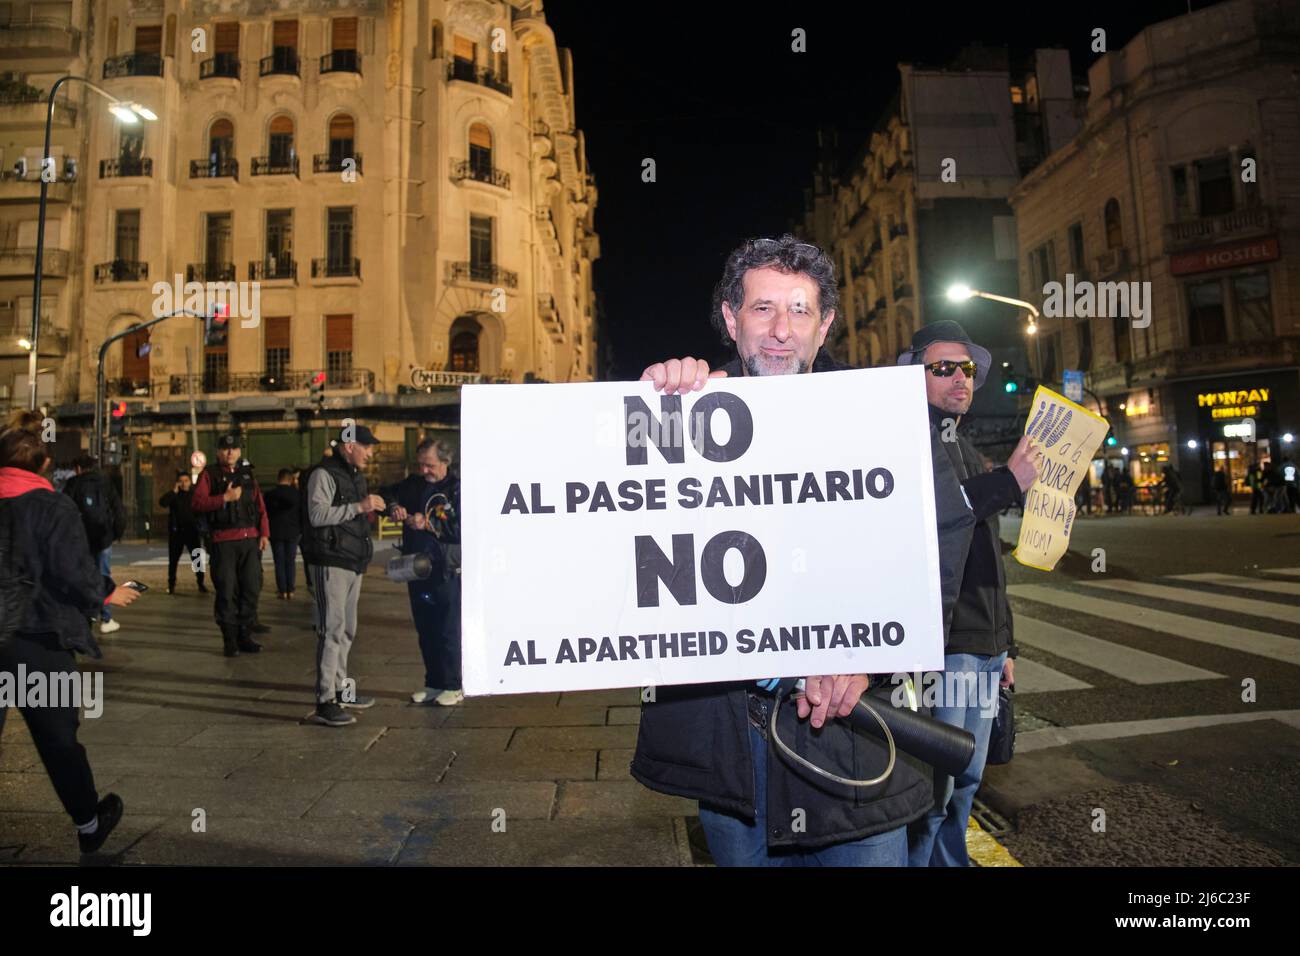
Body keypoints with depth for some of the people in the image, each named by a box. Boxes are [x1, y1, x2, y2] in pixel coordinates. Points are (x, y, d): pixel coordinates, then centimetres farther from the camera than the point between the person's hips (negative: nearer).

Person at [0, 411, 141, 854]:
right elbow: (74, 569, -15)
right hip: (36, 635, -4)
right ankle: (90, 824, 26)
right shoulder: (52, 505, -11)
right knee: (57, 734, 10)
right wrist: (107, 592, 3)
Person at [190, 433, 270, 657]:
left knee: (251, 589, 5)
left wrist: (264, 533, 4)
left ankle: (245, 636, 15)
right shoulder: (210, 474, 4)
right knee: (227, 591, -1)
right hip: (223, 542, -4)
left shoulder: (247, 474, 16)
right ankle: (229, 640, 9)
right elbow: (196, 503, -8)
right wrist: (225, 498, -17)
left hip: (251, 540, 4)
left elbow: (260, 506, 13)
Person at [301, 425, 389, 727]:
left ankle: (340, 690, 27)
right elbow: (317, 515, -23)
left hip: (354, 563, 9)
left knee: (346, 630, 15)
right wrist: (359, 507, -23)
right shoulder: (323, 474, -10)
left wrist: (376, 508, 14)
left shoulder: (357, 476, 19)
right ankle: (324, 703, -7)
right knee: (332, 629, -10)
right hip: (331, 562, -9)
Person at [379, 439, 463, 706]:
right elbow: (387, 493, 20)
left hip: (447, 573, -6)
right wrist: (394, 507, -1)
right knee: (425, 631, 14)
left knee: (448, 632, 0)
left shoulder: (457, 490, -11)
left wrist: (428, 523, -21)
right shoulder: (413, 484, 9)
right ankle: (434, 683, 27)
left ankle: (453, 686, 13)